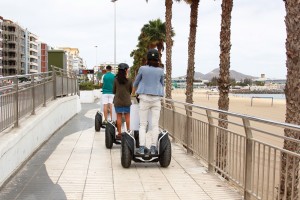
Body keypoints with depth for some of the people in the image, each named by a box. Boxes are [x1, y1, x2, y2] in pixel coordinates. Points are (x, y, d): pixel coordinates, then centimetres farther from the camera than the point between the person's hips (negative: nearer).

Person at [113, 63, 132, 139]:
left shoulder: (116, 80, -7)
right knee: (127, 117, 11)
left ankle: (119, 133, 8)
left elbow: (114, 91, 1)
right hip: (127, 101, 0)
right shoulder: (129, 81, -8)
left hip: (118, 101, 0)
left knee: (119, 117, 6)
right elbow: (131, 91, 4)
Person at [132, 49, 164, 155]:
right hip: (156, 99, 1)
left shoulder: (142, 69, -4)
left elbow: (136, 82, 11)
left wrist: (133, 92, 32)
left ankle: (142, 148, -2)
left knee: (143, 124, 4)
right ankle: (153, 148, 4)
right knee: (155, 124, 5)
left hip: (144, 98, -1)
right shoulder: (160, 71, -1)